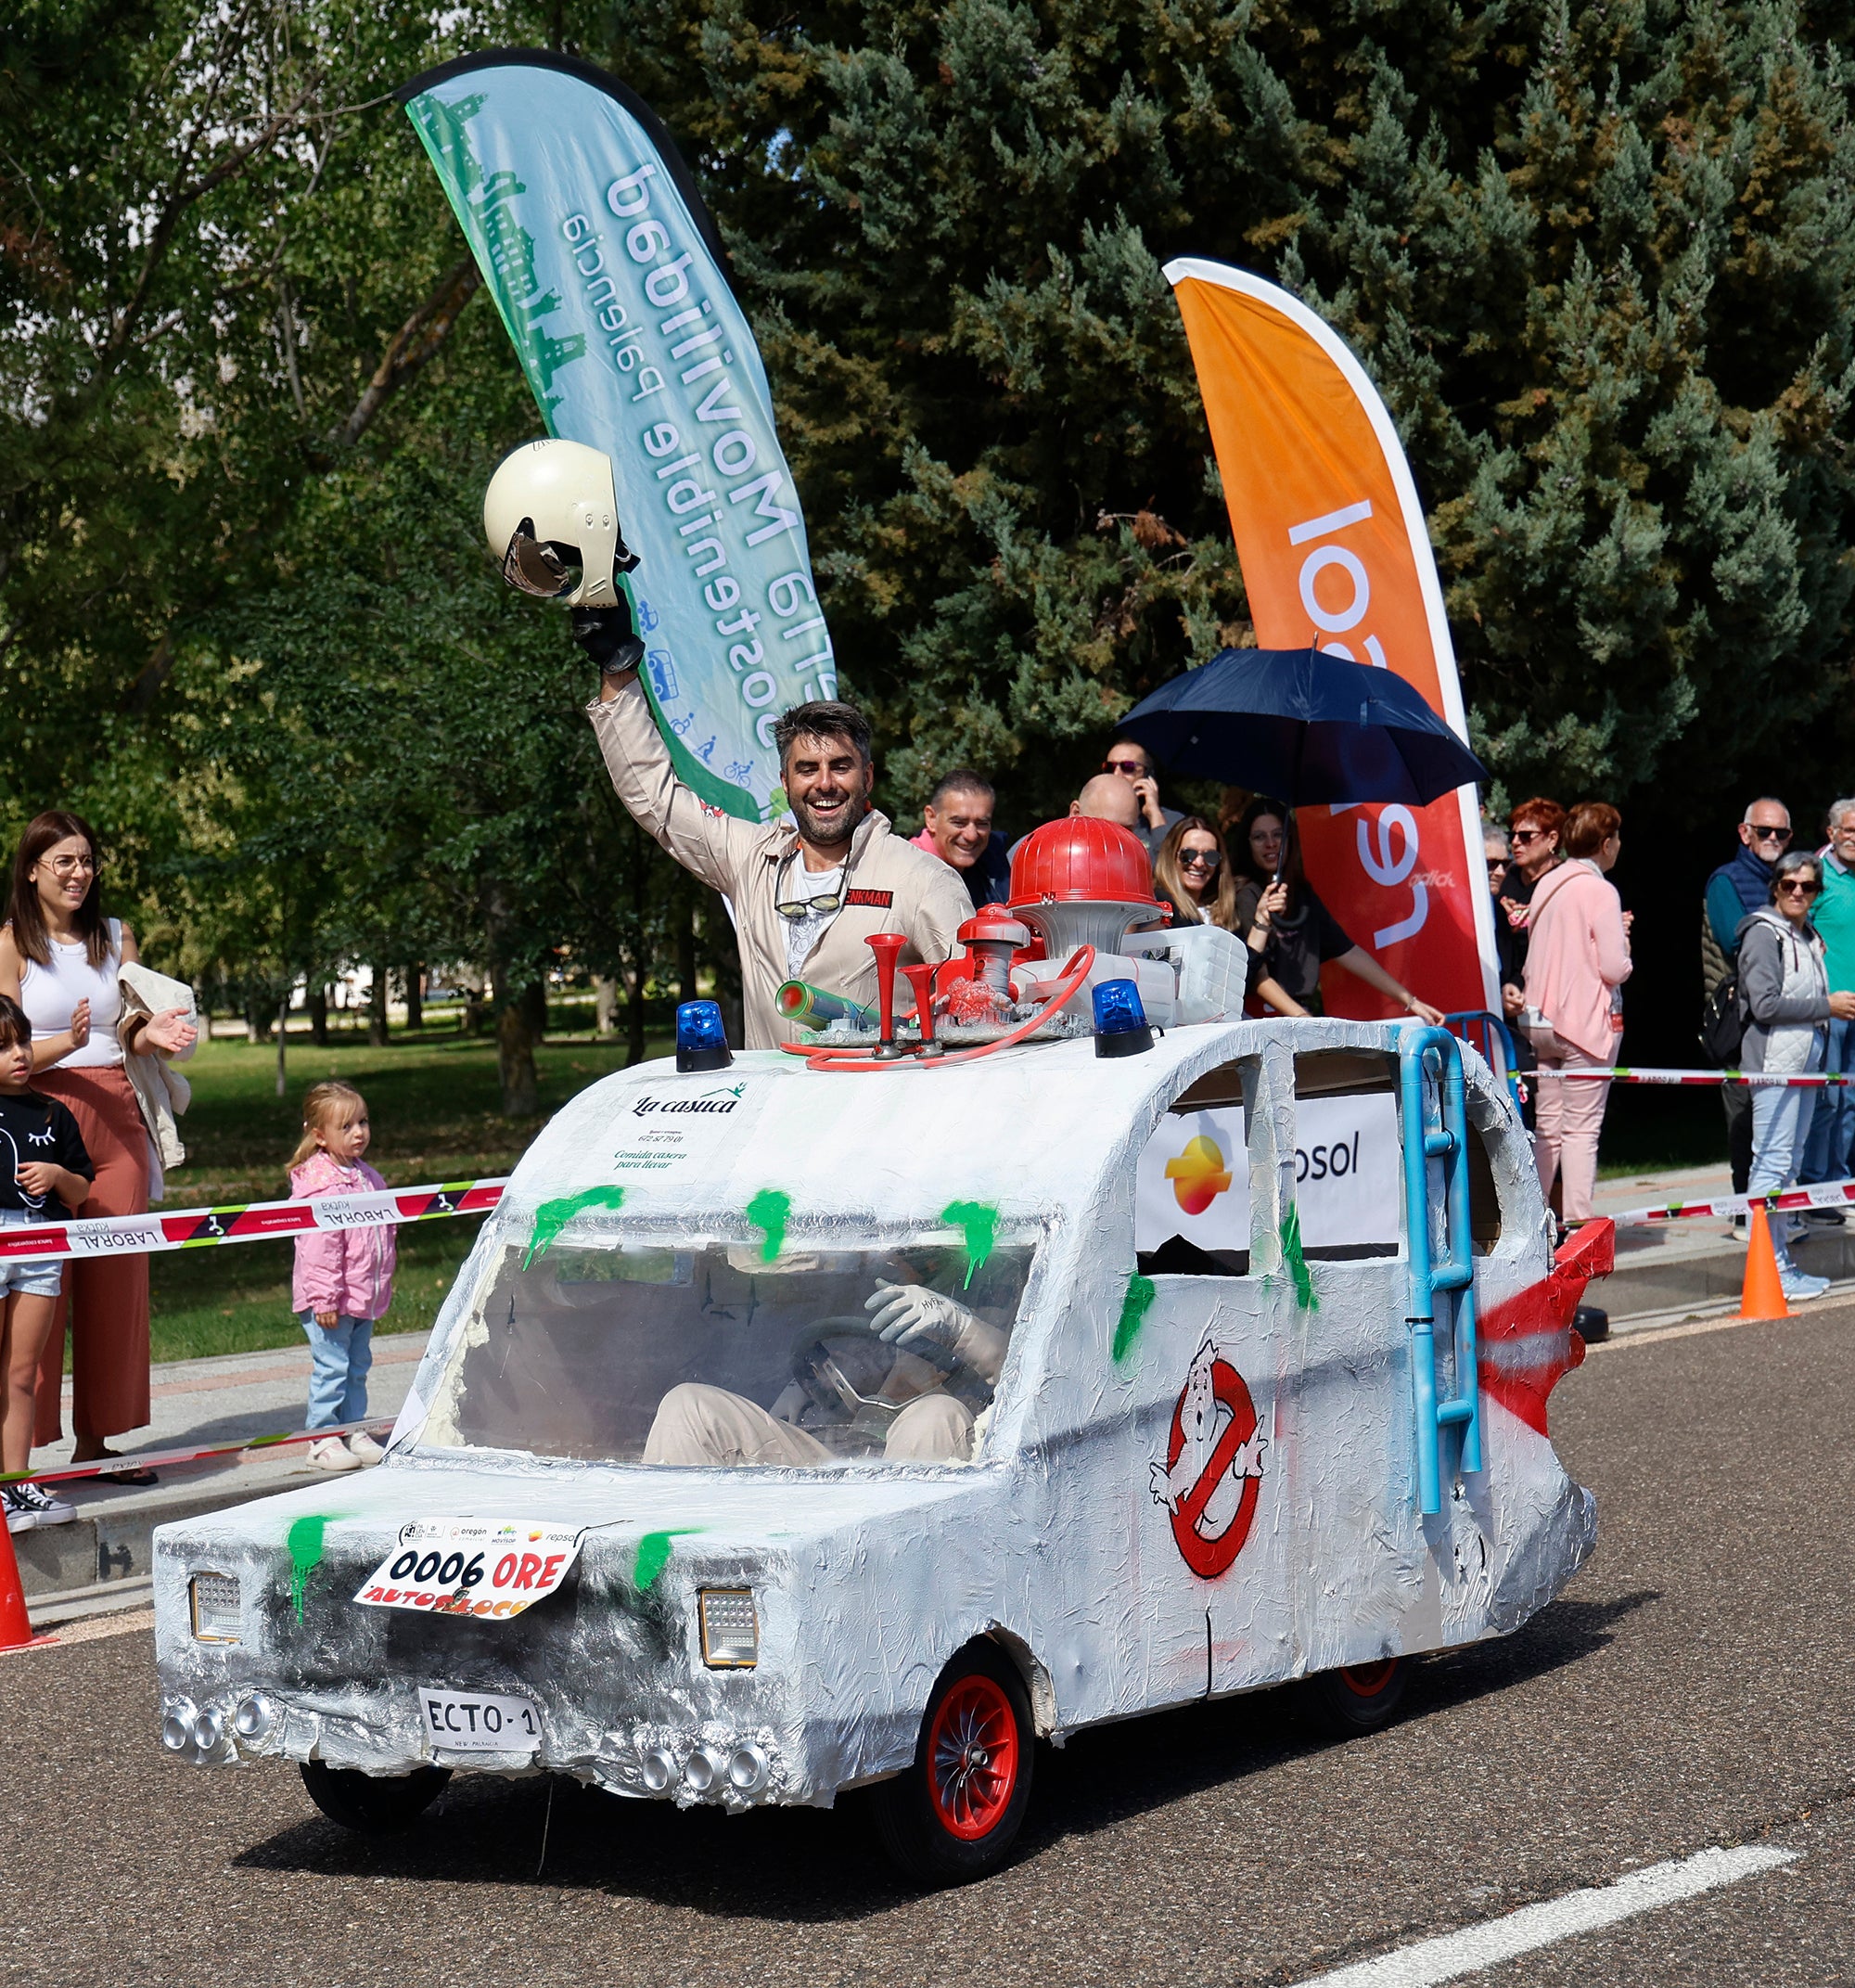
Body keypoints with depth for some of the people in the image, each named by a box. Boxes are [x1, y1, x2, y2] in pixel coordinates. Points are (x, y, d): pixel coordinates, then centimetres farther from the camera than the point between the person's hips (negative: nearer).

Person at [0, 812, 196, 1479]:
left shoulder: (117, 937, 13)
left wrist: (152, 1034, -7)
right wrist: (67, 1044, -24)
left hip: (115, 1116, 5)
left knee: (117, 1278, 4)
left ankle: (95, 1440, 12)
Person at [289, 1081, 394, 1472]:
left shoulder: (365, 1177, 10)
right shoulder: (320, 1184, -19)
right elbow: (318, 1247, -22)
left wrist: (383, 1285, 23)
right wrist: (324, 1300, -23)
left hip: (364, 1298, 9)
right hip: (333, 1302, -9)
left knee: (358, 1366, 15)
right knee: (332, 1367, -3)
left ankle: (354, 1431, 23)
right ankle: (323, 1439, 5)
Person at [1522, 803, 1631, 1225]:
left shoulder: (1546, 885, 8)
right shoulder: (1600, 892, -12)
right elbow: (1614, 968, -15)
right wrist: (1624, 948, 4)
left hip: (1543, 1018, 6)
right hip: (1588, 1020, -6)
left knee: (1547, 1128, 12)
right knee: (1581, 1129, -4)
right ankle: (1578, 1222, -5)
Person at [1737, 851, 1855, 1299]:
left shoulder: (1810, 936, 18)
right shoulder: (1764, 933, -10)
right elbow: (1765, 1005, -19)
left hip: (1805, 1062, 10)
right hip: (1773, 1061, -10)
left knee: (1789, 1163, 13)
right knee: (1772, 1162, -10)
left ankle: (1781, 1262, 18)